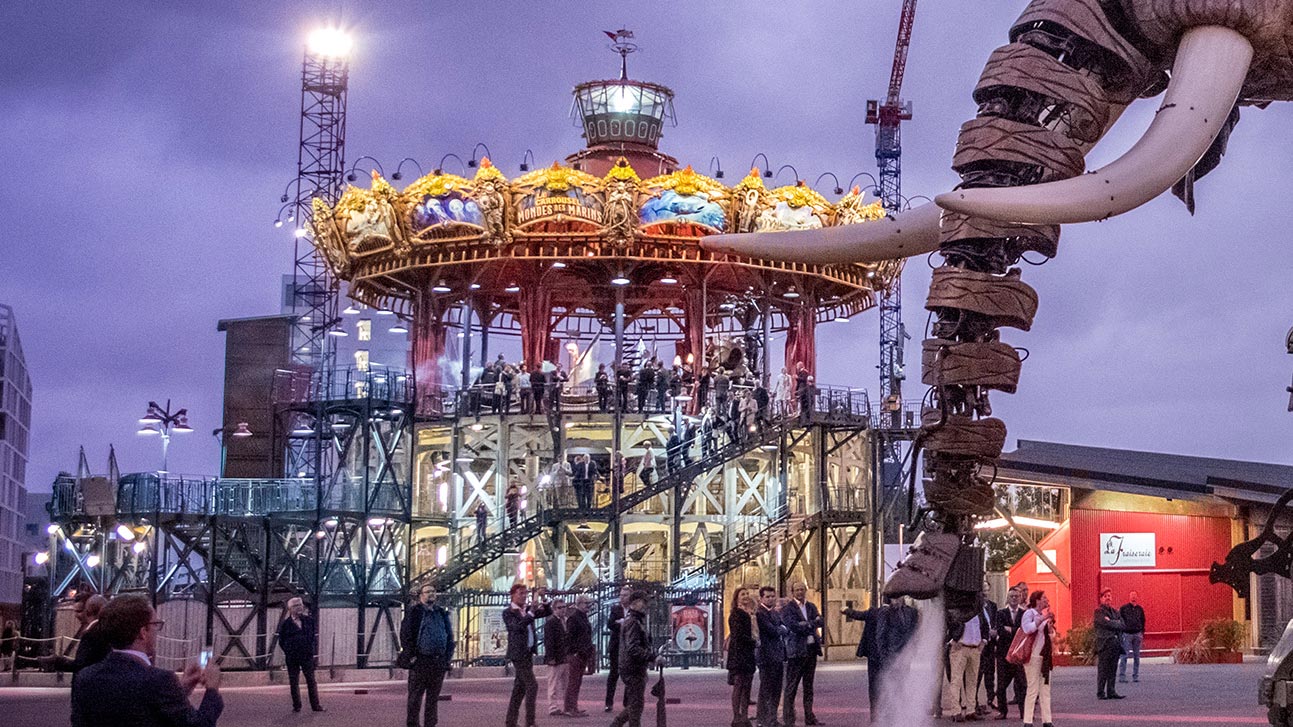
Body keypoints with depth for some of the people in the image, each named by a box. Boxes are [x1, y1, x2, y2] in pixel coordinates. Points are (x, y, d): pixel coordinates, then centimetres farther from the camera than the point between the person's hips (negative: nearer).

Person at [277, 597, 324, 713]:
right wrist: (288, 651, -3)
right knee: (293, 682, 4)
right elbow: (281, 641, 4)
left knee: (311, 680, 1)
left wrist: (312, 649, 2)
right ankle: (296, 706, 12)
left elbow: (314, 635, 13)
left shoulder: (308, 620, 7)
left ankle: (315, 705, 5)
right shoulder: (285, 623, -1)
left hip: (307, 655, 1)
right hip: (292, 657, -1)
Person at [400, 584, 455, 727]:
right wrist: (411, 656, -11)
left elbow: (450, 636, 18)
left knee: (433, 698, 8)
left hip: (439, 662, 5)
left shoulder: (442, 613, 16)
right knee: (415, 697, -3)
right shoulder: (414, 612, -1)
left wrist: (448, 656, 9)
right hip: (420, 661, -5)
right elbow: (405, 635, -6)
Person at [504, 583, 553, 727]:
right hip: (518, 653, -8)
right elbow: (518, 626, -24)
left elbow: (548, 612, 10)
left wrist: (542, 599, -4)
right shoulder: (508, 612, -8)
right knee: (532, 686, -14)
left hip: (528, 653, 8)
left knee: (520, 688, 11)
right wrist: (532, 611, -28)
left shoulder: (527, 609, 12)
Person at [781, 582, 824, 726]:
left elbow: (821, 622, 3)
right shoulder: (787, 608, -3)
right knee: (791, 687, -5)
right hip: (796, 650, -6)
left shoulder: (811, 606, 16)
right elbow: (794, 626, -15)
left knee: (809, 686, 11)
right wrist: (811, 625, -8)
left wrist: (805, 625, -12)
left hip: (812, 649, 6)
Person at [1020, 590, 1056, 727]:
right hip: (1033, 655, -8)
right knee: (1033, 689, -8)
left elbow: (1052, 635, 22)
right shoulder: (1030, 613, -8)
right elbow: (1027, 628, -27)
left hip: (1044, 656, 8)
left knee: (1045, 690, 8)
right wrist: (1042, 619, -24)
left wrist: (1051, 626, 3)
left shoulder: (1044, 615, 16)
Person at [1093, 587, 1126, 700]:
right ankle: (1100, 693, -4)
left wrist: (1114, 623, -5)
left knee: (1113, 670, 7)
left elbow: (1124, 625, 10)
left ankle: (1111, 692, 11)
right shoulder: (1099, 612, -1)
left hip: (1115, 644, 7)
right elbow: (1107, 623, -16)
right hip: (1104, 644, -7)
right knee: (1103, 670, -6)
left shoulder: (1114, 612, 21)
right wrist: (1118, 624, -3)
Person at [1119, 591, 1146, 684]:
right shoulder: (1123, 608, 0)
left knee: (1137, 656, 6)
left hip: (1137, 634, 4)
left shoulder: (1140, 609, 11)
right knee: (1124, 655, -7)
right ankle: (1122, 676, -5)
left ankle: (1135, 676, 11)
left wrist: (1142, 633, 11)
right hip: (1126, 634, -4)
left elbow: (1143, 621, 18)